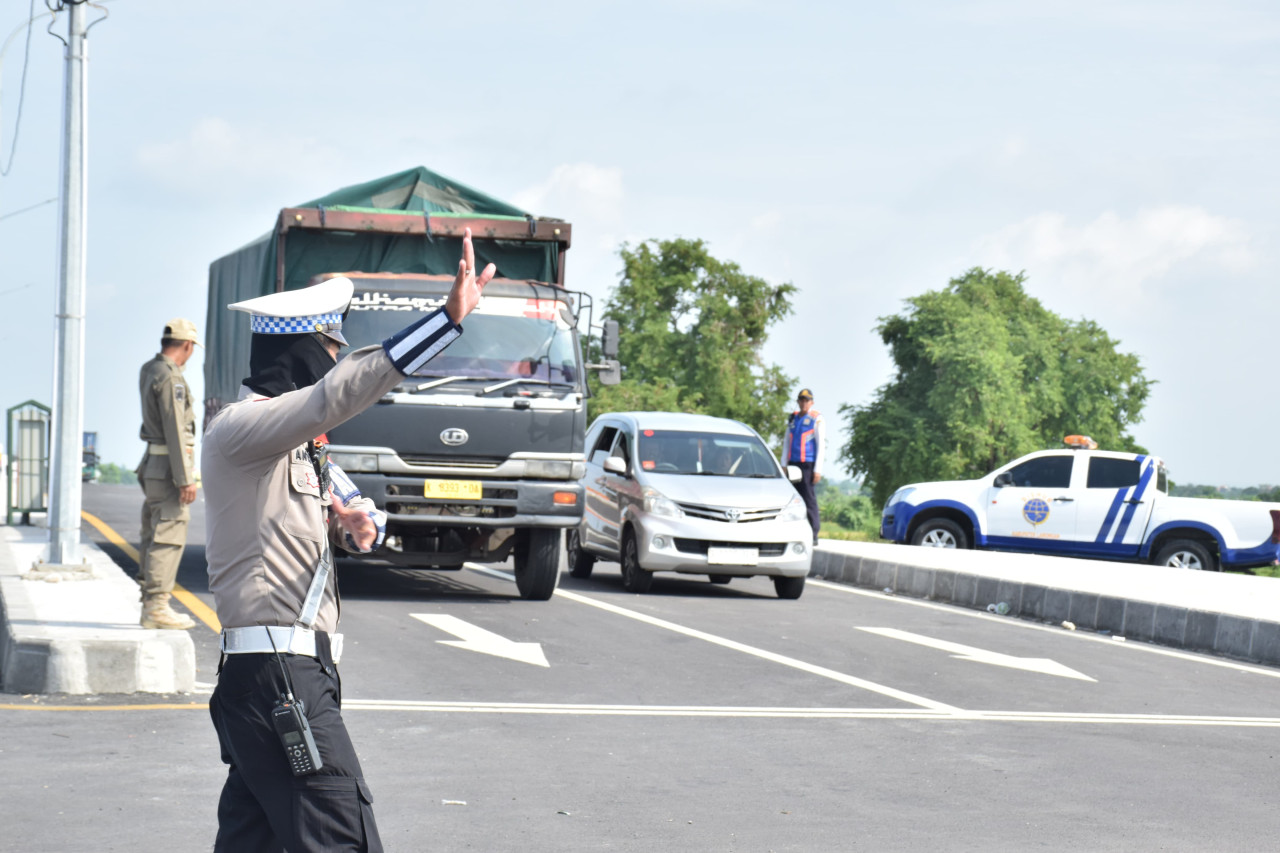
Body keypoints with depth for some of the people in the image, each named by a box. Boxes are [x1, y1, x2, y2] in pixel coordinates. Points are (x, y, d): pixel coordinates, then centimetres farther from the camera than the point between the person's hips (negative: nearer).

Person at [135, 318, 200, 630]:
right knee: (168, 537, -8)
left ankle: (150, 602, 18)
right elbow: (175, 430, -20)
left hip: (152, 463, 10)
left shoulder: (149, 370, 12)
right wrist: (185, 478, -19)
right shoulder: (170, 378, -16)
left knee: (154, 534, 13)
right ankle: (157, 607, -9)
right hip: (168, 465, -10)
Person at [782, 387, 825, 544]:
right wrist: (784, 465, 12)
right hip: (793, 464, 6)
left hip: (807, 465, -6)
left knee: (809, 498, -9)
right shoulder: (793, 418, 17)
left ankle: (813, 535, -7)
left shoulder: (816, 419, 0)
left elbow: (821, 445, -4)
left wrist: (818, 469, -10)